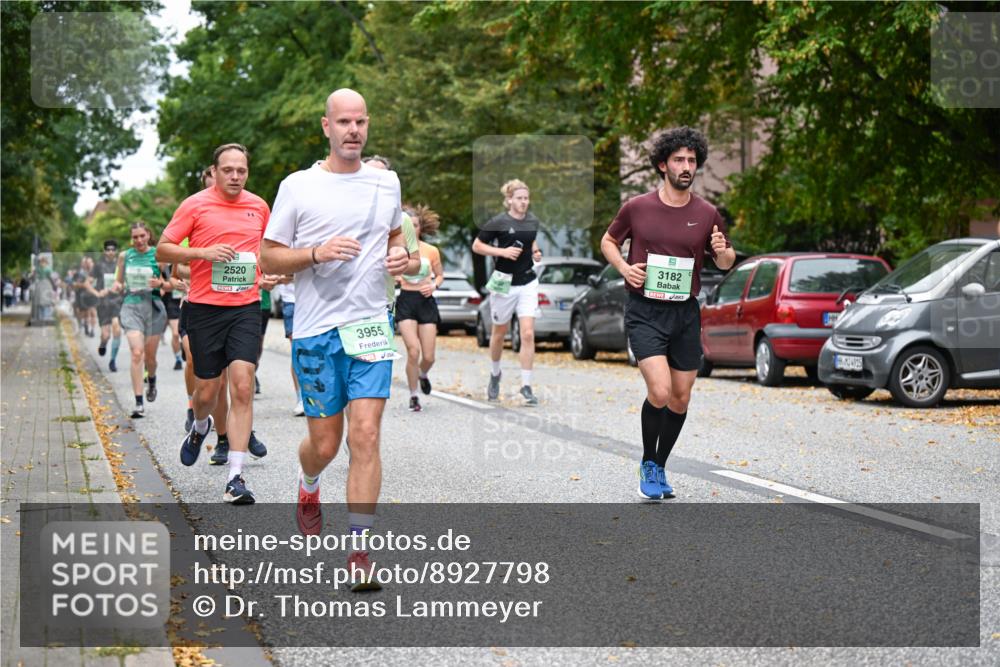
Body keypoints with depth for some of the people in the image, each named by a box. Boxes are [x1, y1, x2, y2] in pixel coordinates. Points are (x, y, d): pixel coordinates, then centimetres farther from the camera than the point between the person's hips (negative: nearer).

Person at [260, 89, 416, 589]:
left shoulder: (386, 182, 9)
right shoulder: (298, 187, -1)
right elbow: (269, 258, 1)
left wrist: (403, 259, 4)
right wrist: (317, 253, -17)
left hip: (370, 326, 2)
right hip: (315, 329, -1)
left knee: (366, 436, -10)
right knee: (325, 443, 5)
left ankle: (360, 549, -5)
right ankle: (308, 487, 42)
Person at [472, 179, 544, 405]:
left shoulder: (533, 221, 4)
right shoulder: (498, 222, -11)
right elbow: (476, 246, -5)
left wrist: (535, 252, 3)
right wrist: (502, 251, -17)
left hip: (528, 282, 3)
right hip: (504, 283, -3)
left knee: (528, 334, -8)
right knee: (499, 333, 13)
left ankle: (526, 386, -5)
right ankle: (495, 374, 38)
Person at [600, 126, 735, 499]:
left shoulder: (707, 214, 3)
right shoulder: (637, 208, -3)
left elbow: (726, 263, 14)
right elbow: (608, 241, 13)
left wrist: (723, 251, -10)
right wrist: (624, 267, -7)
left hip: (685, 314, 3)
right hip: (644, 313, -3)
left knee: (680, 398, 8)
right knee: (660, 392, -18)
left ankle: (660, 467, 29)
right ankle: (647, 464, 4)